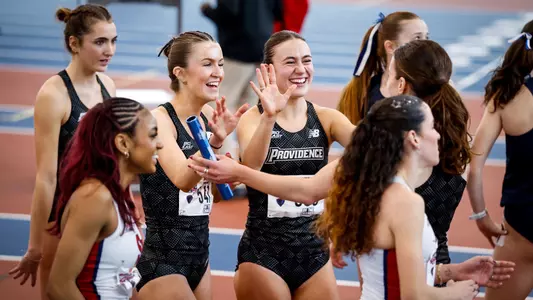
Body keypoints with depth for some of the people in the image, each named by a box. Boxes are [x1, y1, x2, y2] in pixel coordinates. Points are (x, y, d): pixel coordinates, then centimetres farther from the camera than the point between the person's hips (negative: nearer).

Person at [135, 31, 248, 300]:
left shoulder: (208, 117, 6)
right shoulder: (159, 119, -14)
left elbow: (214, 193, 9)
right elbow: (182, 180, -30)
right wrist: (214, 142, -44)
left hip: (199, 255, 7)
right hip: (160, 259, -7)